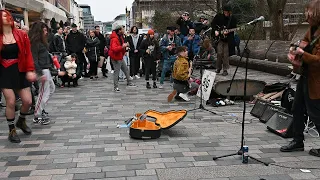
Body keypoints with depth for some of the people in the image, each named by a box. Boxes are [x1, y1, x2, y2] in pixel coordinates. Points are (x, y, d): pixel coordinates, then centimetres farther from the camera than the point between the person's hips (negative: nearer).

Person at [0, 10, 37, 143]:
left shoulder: (21, 35, 1)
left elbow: (28, 53, -1)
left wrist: (30, 70, -9)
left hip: (20, 71, 2)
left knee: (28, 101, 2)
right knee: (11, 101, -6)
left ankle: (21, 121, 33)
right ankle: (12, 130, 15)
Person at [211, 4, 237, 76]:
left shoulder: (233, 19, -1)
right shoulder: (218, 16, 1)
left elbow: (234, 29, 0)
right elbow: (212, 23, 8)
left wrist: (228, 32, -17)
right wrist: (215, 31, -6)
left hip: (228, 39, -1)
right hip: (219, 38, 1)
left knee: (226, 55, 0)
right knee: (219, 53, -4)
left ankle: (225, 70, 9)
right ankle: (218, 68, 15)